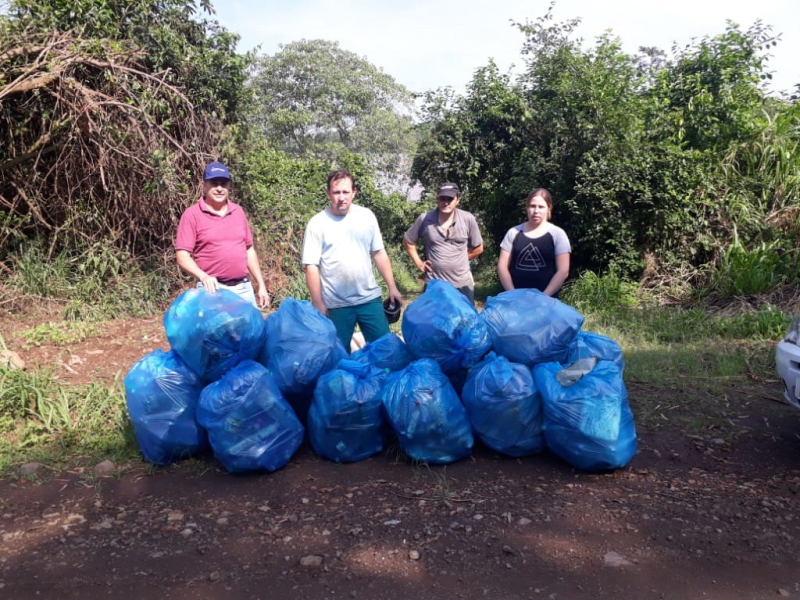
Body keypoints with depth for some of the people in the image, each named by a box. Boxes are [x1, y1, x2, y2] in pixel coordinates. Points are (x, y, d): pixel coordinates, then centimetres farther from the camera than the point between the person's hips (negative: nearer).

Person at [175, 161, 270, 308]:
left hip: (244, 288, 5)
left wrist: (261, 285, 12)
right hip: (213, 289, -4)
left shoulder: (238, 211, 11)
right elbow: (182, 256, -8)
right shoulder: (192, 214, -4)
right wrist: (203, 277, -26)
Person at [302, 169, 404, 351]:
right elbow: (311, 266, -8)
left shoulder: (366, 216, 2)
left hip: (370, 297, 3)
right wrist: (318, 304, -10)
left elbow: (379, 253, 8)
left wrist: (392, 287, 6)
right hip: (336, 304, -2)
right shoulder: (317, 223, -8)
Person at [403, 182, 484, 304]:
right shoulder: (424, 219, -5)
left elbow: (478, 248, 8)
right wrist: (419, 263, 4)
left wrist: (460, 259, 5)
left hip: (462, 284, 1)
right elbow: (408, 241, 9)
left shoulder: (468, 219, -4)